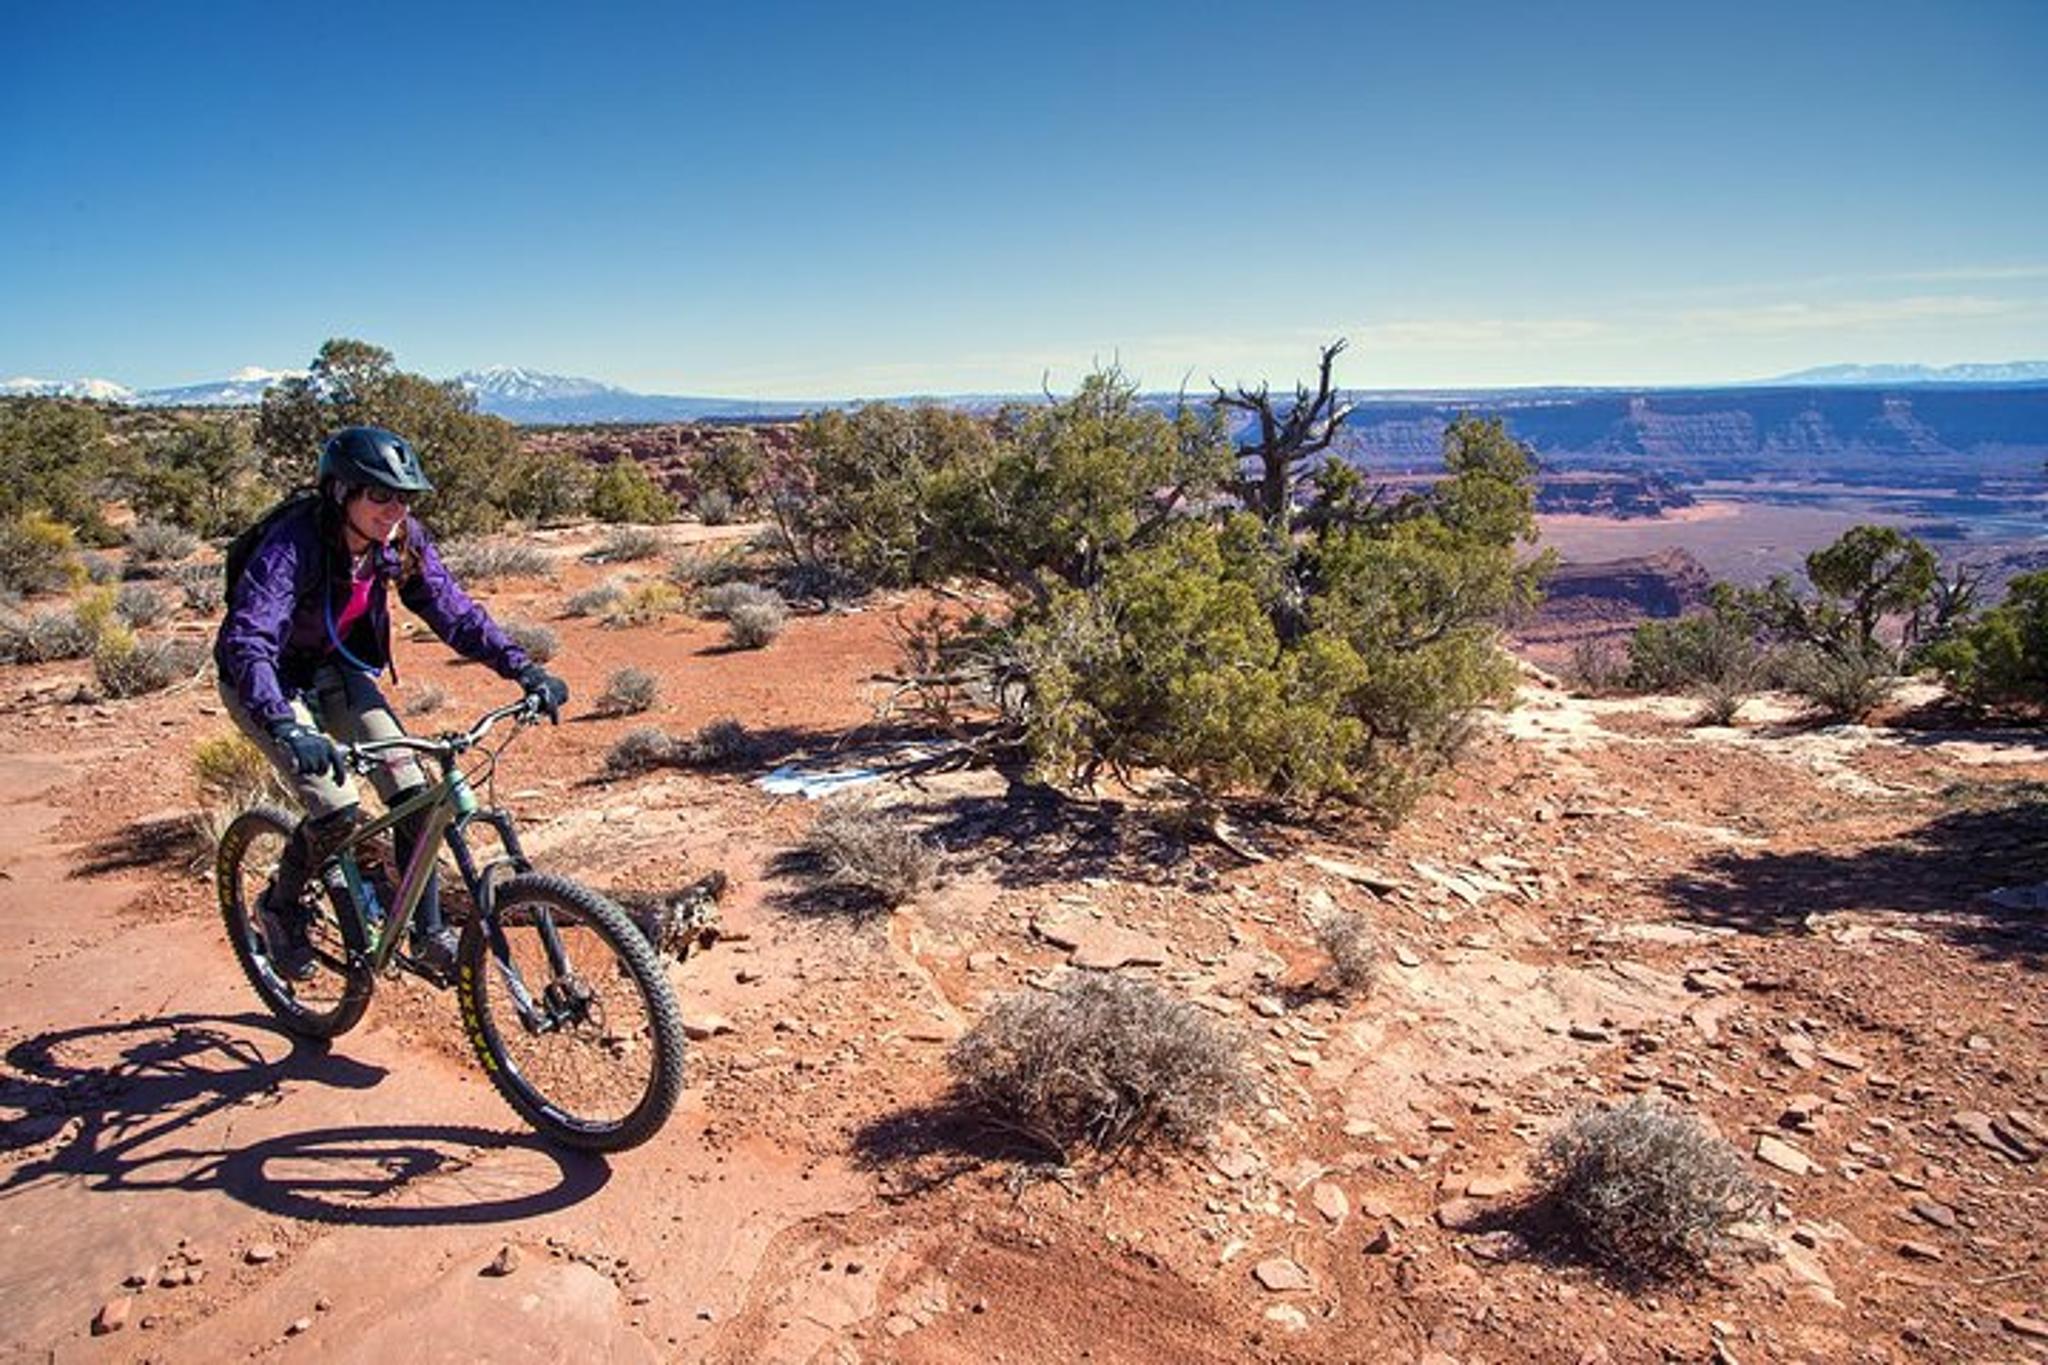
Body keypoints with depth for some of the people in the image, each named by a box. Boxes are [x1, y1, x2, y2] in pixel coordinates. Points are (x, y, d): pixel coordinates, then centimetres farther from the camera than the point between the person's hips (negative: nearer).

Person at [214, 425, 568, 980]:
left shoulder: (401, 540, -16)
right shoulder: (293, 543, -33)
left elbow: (454, 611, -11)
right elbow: (246, 639, -42)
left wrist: (525, 670, -22)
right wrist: (287, 729, -57)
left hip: (336, 669, 5)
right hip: (267, 681, -5)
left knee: (411, 791, -10)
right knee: (337, 810, -20)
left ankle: (430, 934, 3)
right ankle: (282, 906, 11)